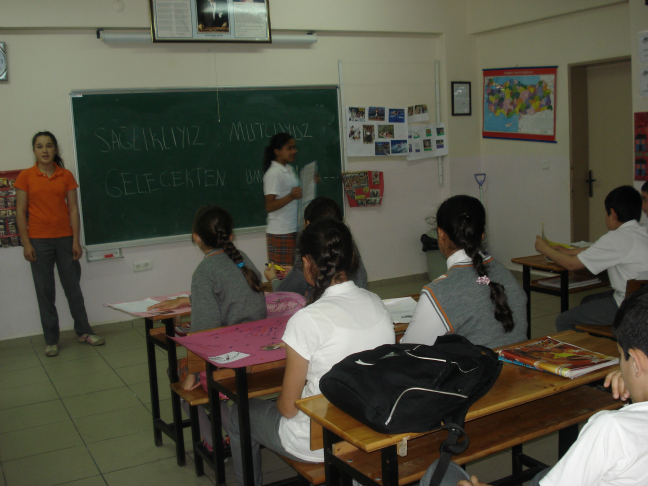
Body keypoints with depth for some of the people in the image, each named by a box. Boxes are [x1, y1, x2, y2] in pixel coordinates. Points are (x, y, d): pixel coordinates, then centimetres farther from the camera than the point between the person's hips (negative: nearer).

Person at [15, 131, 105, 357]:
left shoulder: (66, 176, 4)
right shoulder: (25, 177, 0)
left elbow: (73, 209, 3)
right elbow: (20, 212, 0)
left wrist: (76, 241, -2)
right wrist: (26, 243, -7)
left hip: (65, 238, 1)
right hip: (39, 241, -1)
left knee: (73, 286, 8)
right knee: (45, 291, 4)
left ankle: (83, 331, 21)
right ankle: (51, 340, 13)